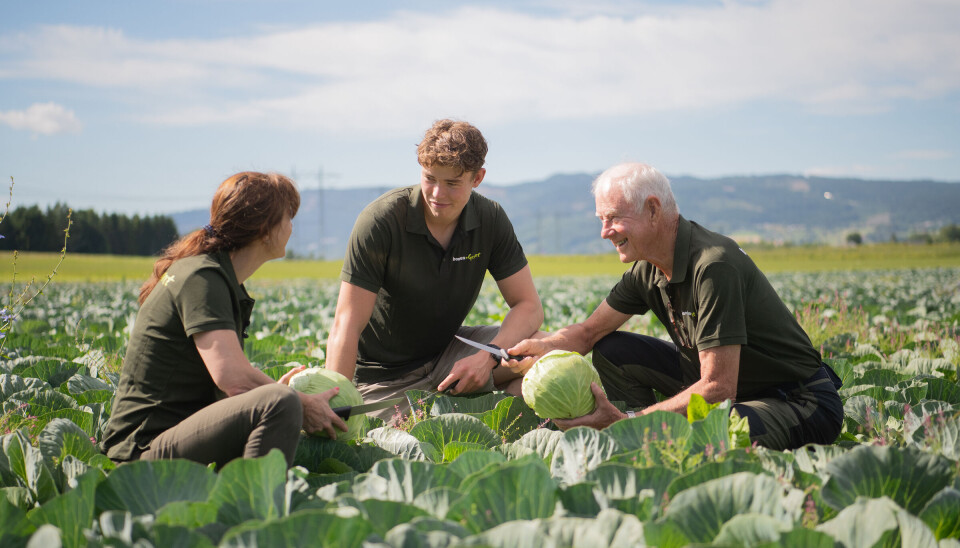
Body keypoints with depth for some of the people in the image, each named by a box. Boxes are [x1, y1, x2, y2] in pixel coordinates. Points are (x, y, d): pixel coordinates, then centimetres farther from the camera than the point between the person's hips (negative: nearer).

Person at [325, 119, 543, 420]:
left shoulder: (490, 219, -8)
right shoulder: (380, 221, -22)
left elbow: (529, 306, -8)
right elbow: (346, 326, -25)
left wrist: (489, 356, -28)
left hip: (448, 353, 4)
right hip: (386, 378, -4)